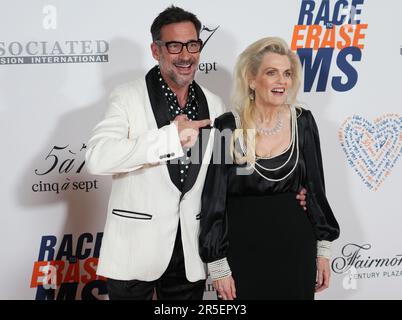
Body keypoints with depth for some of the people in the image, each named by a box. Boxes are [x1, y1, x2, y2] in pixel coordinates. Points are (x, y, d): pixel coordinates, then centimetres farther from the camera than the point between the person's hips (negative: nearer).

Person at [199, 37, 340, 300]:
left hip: (296, 246, 3)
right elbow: (214, 201, -8)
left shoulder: (302, 121, -2)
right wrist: (218, 265, -8)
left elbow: (315, 188, 5)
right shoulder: (227, 128, -11)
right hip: (244, 249, -2)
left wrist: (323, 248, 4)